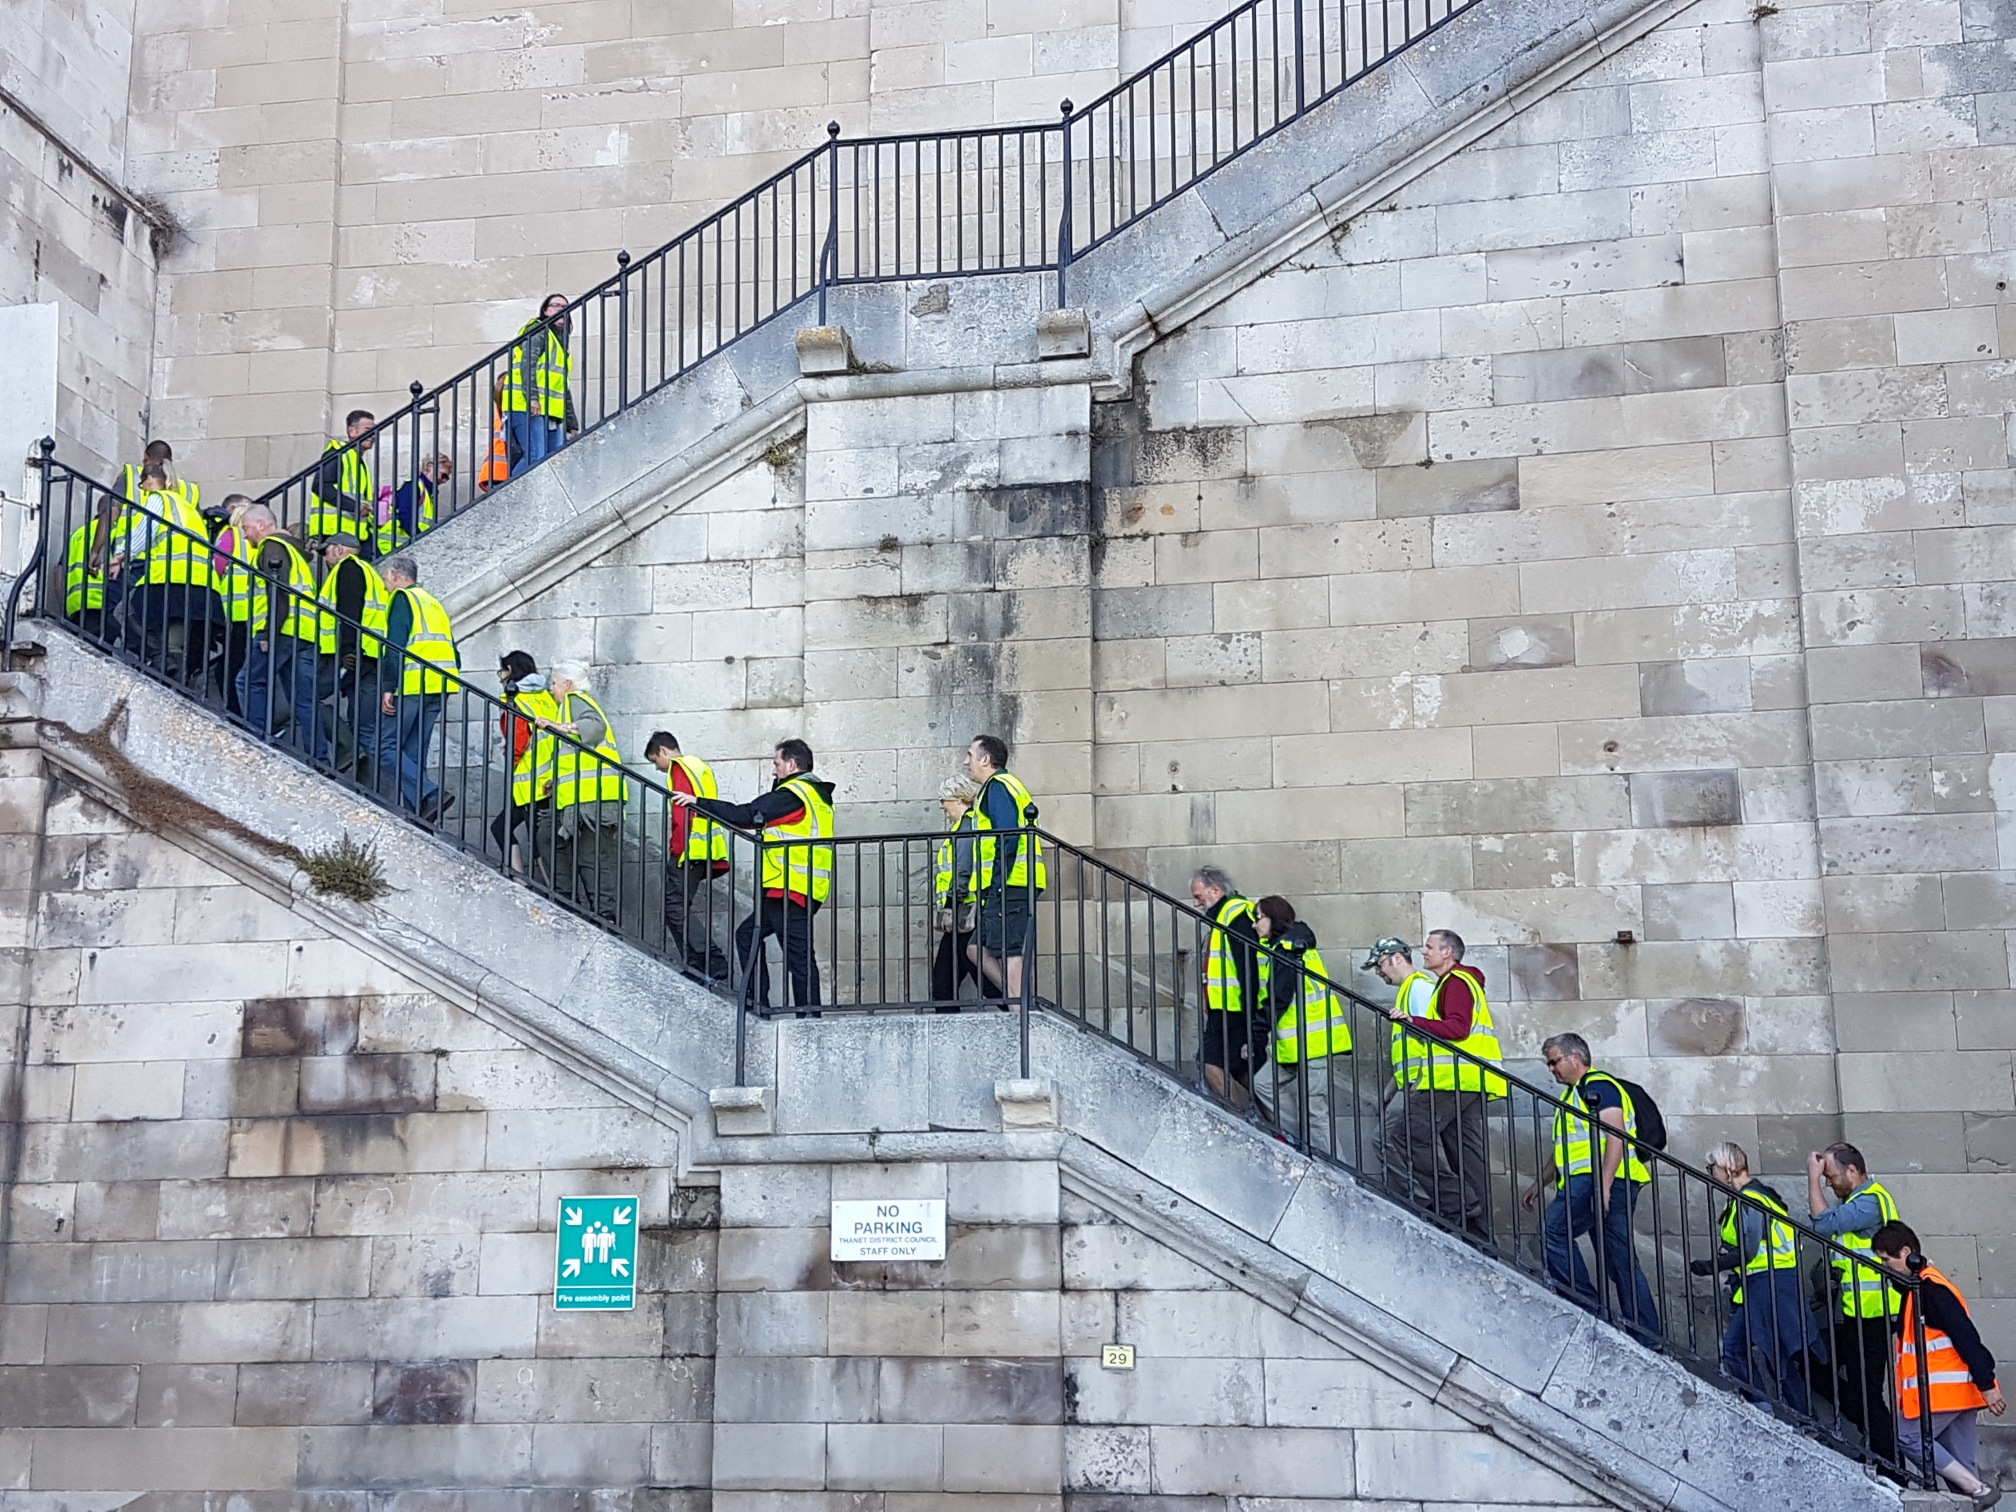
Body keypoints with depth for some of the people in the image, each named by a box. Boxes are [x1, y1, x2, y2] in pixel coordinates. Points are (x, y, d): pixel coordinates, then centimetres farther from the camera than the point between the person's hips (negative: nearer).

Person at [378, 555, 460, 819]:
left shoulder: (402, 598, -1)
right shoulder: (434, 603, 25)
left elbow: (395, 647, -14)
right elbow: (454, 656, 21)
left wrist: (388, 687, -15)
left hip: (411, 688, -8)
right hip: (438, 690, 8)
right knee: (414, 754, 9)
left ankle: (430, 795, -21)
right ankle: (414, 814, 3)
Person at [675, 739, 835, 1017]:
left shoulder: (792, 794, -10)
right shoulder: (815, 794, 20)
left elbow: (746, 815, -14)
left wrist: (698, 802, -9)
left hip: (790, 889, -10)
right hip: (801, 889, 10)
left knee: (798, 953, -7)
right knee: (748, 934, 13)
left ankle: (808, 1014, -5)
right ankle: (756, 1003, 11)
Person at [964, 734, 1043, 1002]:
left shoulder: (997, 786, -5)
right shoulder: (1010, 785, 27)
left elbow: (1009, 837, -17)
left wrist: (998, 883, -18)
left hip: (1010, 884, -10)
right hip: (1017, 886, 10)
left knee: (1008, 950, -11)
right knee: (977, 948, 10)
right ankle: (1019, 1000, 5)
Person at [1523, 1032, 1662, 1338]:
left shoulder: (1599, 1086, -3)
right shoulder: (1577, 1095, 28)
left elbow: (1616, 1136, -16)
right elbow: (1568, 1151, 34)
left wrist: (1603, 1185, -24)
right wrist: (1540, 1183, 29)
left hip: (1600, 1177, -10)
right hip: (1593, 1182, 10)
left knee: (1553, 1230, -18)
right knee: (1621, 1262, 5)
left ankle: (1587, 1303, -19)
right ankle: (1647, 1336, 3)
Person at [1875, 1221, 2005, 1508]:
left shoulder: (1930, 1289, -17)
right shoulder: (1919, 1287, 16)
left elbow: (1966, 1337, -22)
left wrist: (1987, 1385, -23)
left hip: (1944, 1388, -10)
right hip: (1961, 1388, 10)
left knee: (1910, 1436, -4)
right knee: (1959, 1456, 10)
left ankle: (1978, 1490, -5)